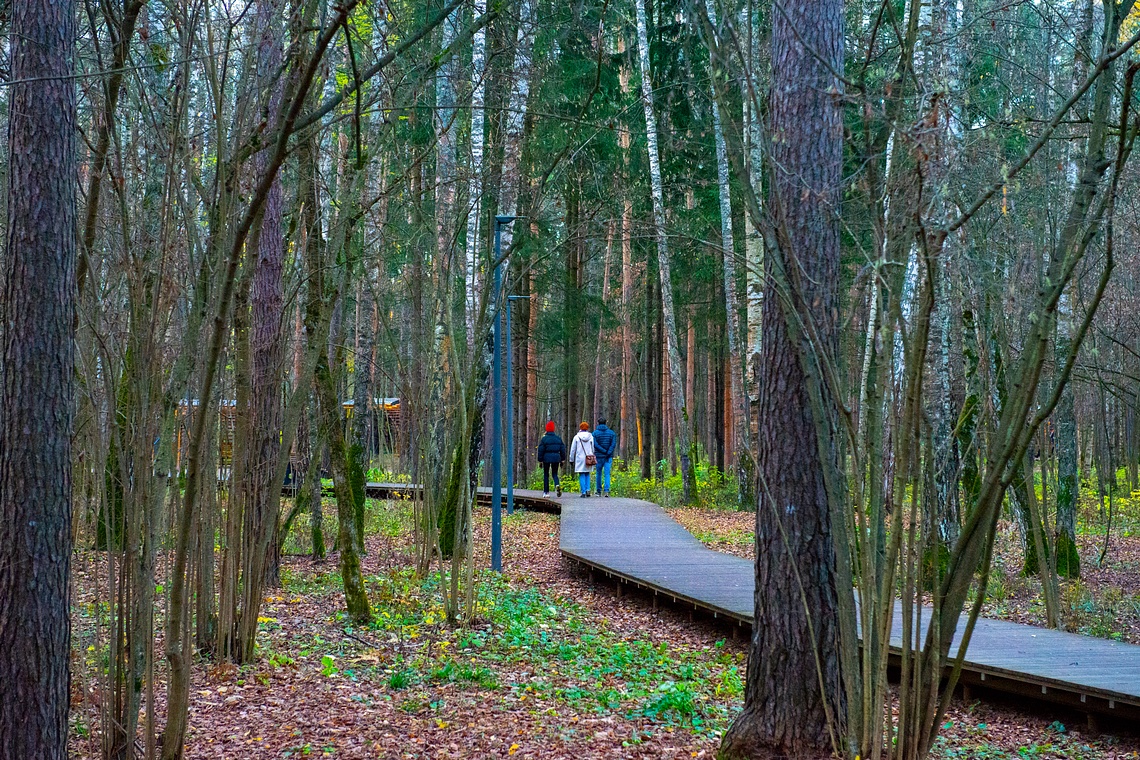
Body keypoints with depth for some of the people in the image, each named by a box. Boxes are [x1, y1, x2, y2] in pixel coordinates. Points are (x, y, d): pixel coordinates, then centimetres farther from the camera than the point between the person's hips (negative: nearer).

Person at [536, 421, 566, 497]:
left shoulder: (544, 439, -6)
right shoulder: (558, 438, 5)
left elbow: (540, 450, -6)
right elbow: (562, 449, 8)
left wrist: (540, 460, 0)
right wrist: (562, 459, 14)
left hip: (546, 458, -3)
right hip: (556, 458, 3)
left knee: (546, 475, 8)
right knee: (555, 474, 13)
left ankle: (546, 492, 8)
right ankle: (557, 484, -19)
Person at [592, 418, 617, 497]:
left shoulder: (595, 433, -2)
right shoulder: (611, 433, 3)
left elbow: (595, 445, -13)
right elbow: (614, 444, -8)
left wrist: (604, 451, -13)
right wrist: (608, 453, -14)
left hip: (599, 457, 0)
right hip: (608, 458, 0)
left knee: (599, 474, 14)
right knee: (607, 474, -3)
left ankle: (599, 491, 21)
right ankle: (606, 491, -18)